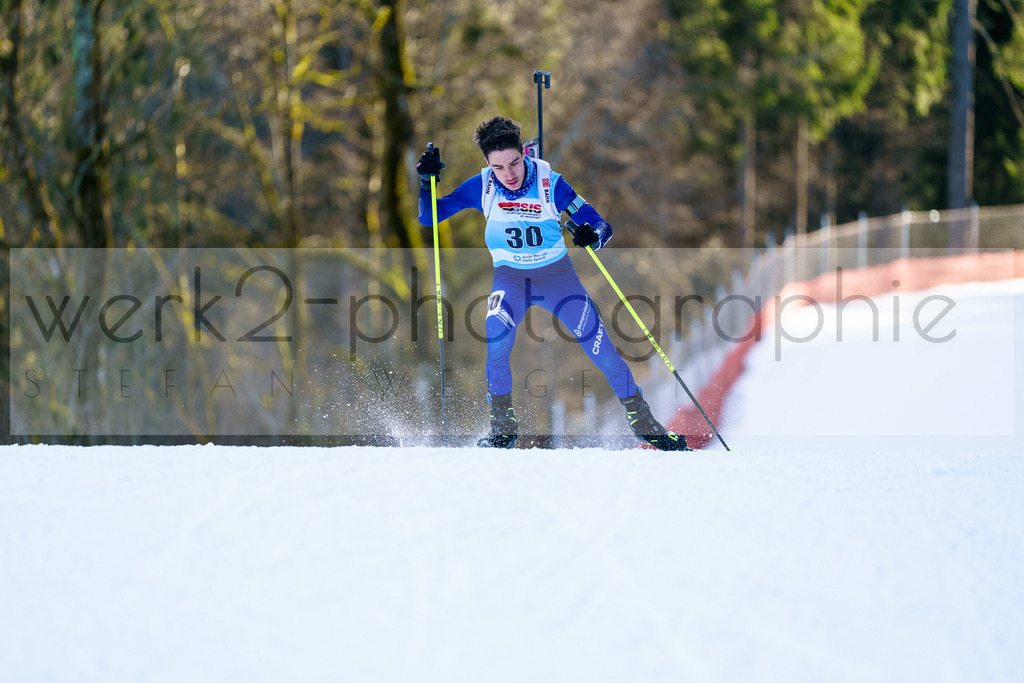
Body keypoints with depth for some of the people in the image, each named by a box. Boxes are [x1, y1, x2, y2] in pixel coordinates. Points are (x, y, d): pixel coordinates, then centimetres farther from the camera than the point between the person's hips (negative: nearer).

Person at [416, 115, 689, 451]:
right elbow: (429, 216, -7)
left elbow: (602, 225, -15)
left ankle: (643, 422, 11)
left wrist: (594, 235, -38)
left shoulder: (550, 183, -18)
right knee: (496, 335, -29)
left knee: (600, 347, -10)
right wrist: (427, 180, -24)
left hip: (557, 274, 0)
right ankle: (503, 426, -12)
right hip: (510, 276, 1)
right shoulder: (482, 186, -13)